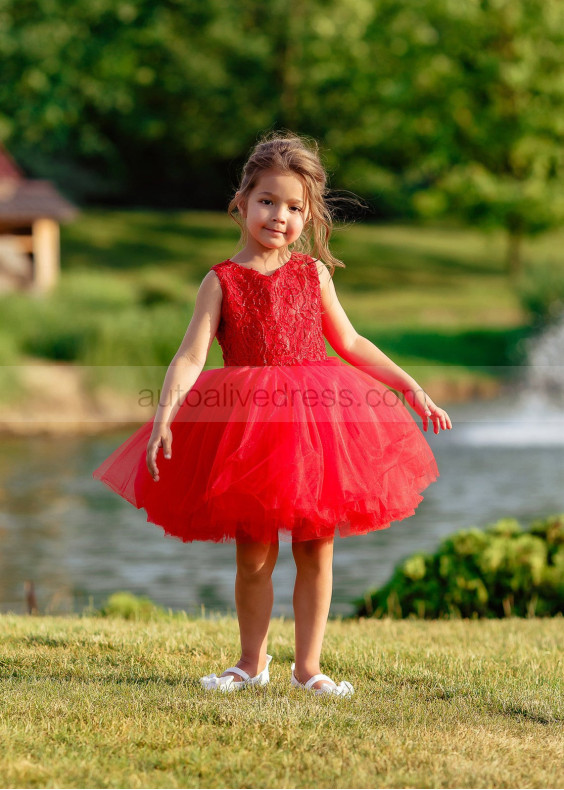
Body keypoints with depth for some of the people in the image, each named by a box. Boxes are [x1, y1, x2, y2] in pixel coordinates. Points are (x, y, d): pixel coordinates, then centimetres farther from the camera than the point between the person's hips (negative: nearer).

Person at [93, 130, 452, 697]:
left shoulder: (313, 273, 6)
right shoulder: (222, 281, -2)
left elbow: (349, 343, 15)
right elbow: (191, 356, -9)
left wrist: (410, 386, 14)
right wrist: (165, 414, -24)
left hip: (316, 424, 2)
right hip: (248, 429, -2)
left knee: (316, 548, 4)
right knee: (254, 553, 3)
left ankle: (307, 666, 15)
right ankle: (252, 663, 20)